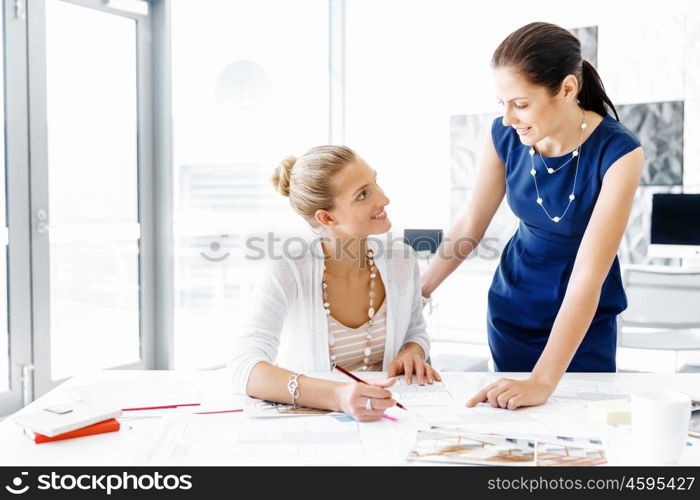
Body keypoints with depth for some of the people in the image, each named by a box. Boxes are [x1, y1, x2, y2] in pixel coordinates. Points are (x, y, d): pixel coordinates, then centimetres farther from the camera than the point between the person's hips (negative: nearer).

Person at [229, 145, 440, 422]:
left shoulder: (401, 262, -6)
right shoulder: (288, 273, -19)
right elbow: (243, 368, -31)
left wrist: (412, 354, -11)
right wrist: (336, 396, -45)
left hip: (381, 417, 5)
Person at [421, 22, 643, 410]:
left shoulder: (618, 153, -26)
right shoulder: (505, 135, -14)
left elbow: (588, 276, -31)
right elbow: (470, 225, -2)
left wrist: (542, 382, -37)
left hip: (585, 321, -3)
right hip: (511, 310, 4)